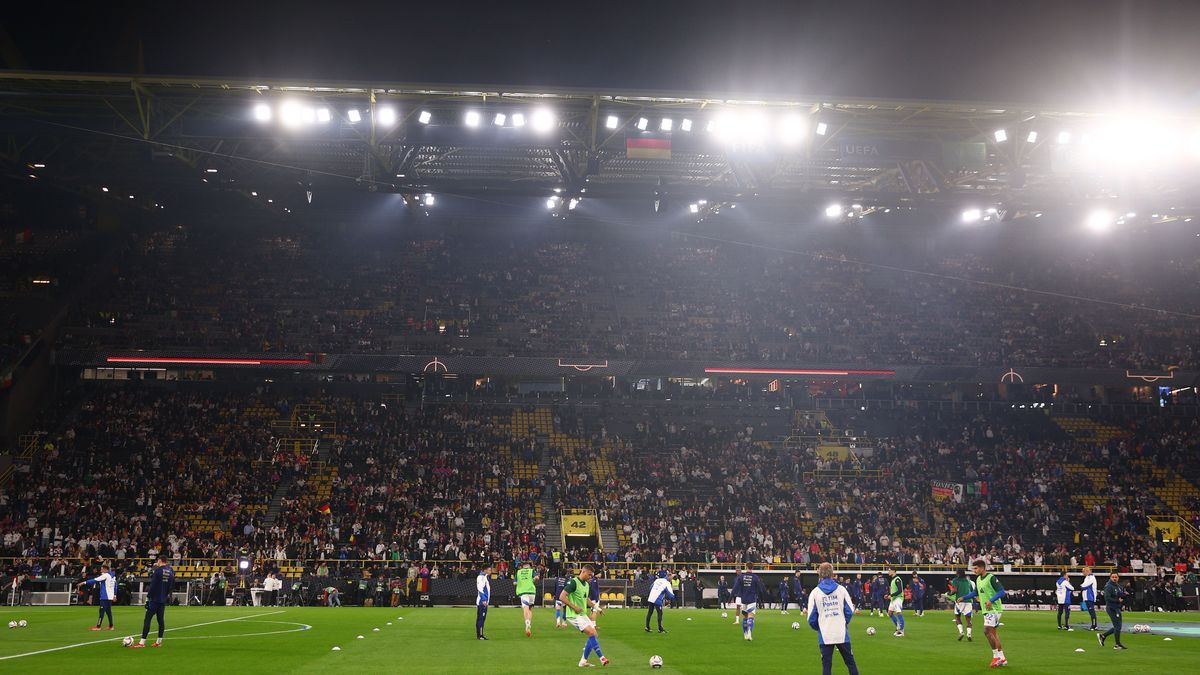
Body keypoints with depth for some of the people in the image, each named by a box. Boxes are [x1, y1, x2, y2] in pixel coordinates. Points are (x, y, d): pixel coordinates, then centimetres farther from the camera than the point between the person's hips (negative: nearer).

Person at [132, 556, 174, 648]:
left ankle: (142, 642, -10)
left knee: (147, 619, -5)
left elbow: (153, 585, -14)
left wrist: (148, 597, -10)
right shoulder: (170, 571, 6)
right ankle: (159, 641, 14)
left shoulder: (158, 570, -12)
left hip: (155, 599, -6)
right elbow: (171, 584, 12)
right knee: (161, 619, 12)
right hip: (163, 600, 6)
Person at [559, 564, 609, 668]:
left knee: (593, 635, 5)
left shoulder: (586, 584, 13)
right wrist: (574, 607, -21)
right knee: (591, 633, -18)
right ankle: (602, 658, -15)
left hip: (583, 614, 9)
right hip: (574, 615, -9)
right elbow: (562, 597, -20)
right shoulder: (573, 582, -15)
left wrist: (596, 607, 18)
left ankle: (583, 661, 12)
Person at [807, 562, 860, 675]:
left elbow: (811, 618, -3)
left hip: (825, 636, -1)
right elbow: (850, 611, 0)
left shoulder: (815, 593, -4)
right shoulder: (841, 589, -2)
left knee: (826, 665, 7)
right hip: (842, 634, 1)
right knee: (850, 662, 12)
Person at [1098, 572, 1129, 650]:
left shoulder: (1118, 586, 13)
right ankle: (1118, 645, 7)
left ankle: (1102, 636, 25)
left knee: (1117, 626, 13)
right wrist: (1118, 600, -21)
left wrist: (1125, 595, -4)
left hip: (1117, 608, 9)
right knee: (1117, 626, -4)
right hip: (1111, 608, -9)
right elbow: (1107, 598, -22)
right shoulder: (1108, 586, -14)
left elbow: (1122, 596, 18)